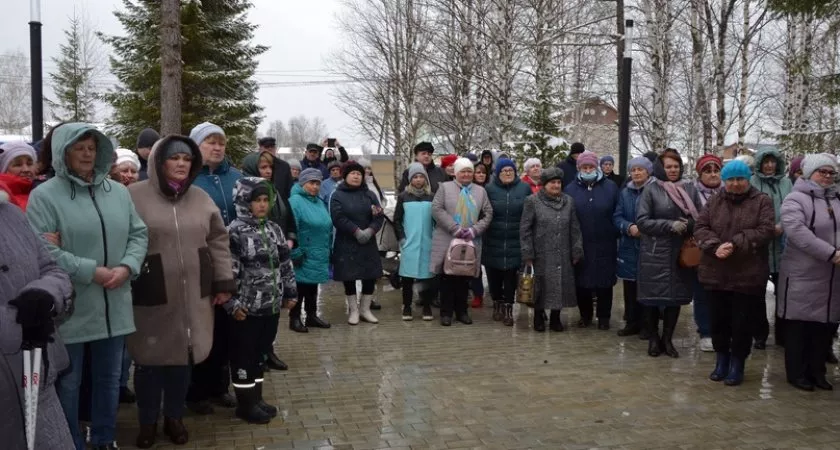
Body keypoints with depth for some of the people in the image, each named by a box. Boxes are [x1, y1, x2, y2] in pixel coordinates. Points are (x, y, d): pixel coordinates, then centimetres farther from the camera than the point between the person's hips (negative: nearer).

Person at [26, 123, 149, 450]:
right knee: (68, 383, 9)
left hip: (113, 307, 5)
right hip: (69, 309, -5)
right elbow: (41, 250, -16)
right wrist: (91, 272, -19)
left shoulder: (118, 191, 9)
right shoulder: (44, 196, -7)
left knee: (109, 378, 17)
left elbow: (139, 234, 9)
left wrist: (127, 267, -10)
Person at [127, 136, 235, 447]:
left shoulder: (201, 198, 8)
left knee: (182, 357, 13)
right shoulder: (134, 196, -6)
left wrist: (224, 282, 8)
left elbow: (218, 241, 11)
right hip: (150, 297, -3)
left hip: (192, 298, 4)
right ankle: (147, 422, 27)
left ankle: (174, 418, 32)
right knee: (149, 359, 8)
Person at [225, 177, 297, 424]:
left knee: (261, 351, 16)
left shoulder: (274, 229, 9)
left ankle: (256, 398, 28)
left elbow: (285, 263, 14)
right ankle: (245, 403, 15)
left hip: (271, 304, 7)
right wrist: (232, 303, -18)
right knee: (244, 355, 4)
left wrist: (290, 293, 13)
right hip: (247, 307, -7)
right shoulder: (235, 232, -12)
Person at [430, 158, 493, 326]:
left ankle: (462, 312, 17)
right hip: (447, 241, -2)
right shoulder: (445, 187, 4)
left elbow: (488, 214, 8)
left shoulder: (480, 191, 12)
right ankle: (446, 313, 9)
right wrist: (455, 228, -14)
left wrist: (474, 230, -8)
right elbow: (437, 209, -7)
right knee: (447, 278, 1)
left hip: (470, 242, 2)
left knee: (464, 278, 7)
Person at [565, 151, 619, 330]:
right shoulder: (571, 189, 3)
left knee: (604, 282, 7)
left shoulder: (611, 187, 2)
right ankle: (585, 314, 24)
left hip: (605, 246, -1)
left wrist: (616, 235, -4)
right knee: (581, 282, 8)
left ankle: (604, 317, 20)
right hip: (579, 247, 1)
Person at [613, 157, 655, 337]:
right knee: (630, 287, 9)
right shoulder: (625, 192, 10)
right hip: (629, 246, 5)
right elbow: (617, 217, 6)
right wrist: (629, 227, -13)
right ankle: (632, 322, 19)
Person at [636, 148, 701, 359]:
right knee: (653, 296, 3)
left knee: (676, 296, 8)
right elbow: (642, 221, -9)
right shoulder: (651, 190, -4)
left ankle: (667, 339, 23)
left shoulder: (689, 189, 5)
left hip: (681, 254, 3)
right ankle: (653, 339, 20)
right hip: (655, 254, -3)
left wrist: (688, 225, -12)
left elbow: (700, 219, 9)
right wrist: (670, 225, -17)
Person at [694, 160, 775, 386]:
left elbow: (765, 231, -11)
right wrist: (715, 246, -18)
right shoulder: (714, 202, 8)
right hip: (716, 273, 3)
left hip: (748, 275, -3)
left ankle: (737, 364, 21)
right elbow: (700, 228, 0)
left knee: (742, 324, 5)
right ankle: (721, 360, 29)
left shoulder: (762, 201, 0)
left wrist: (736, 244, -21)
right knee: (718, 321, 11)